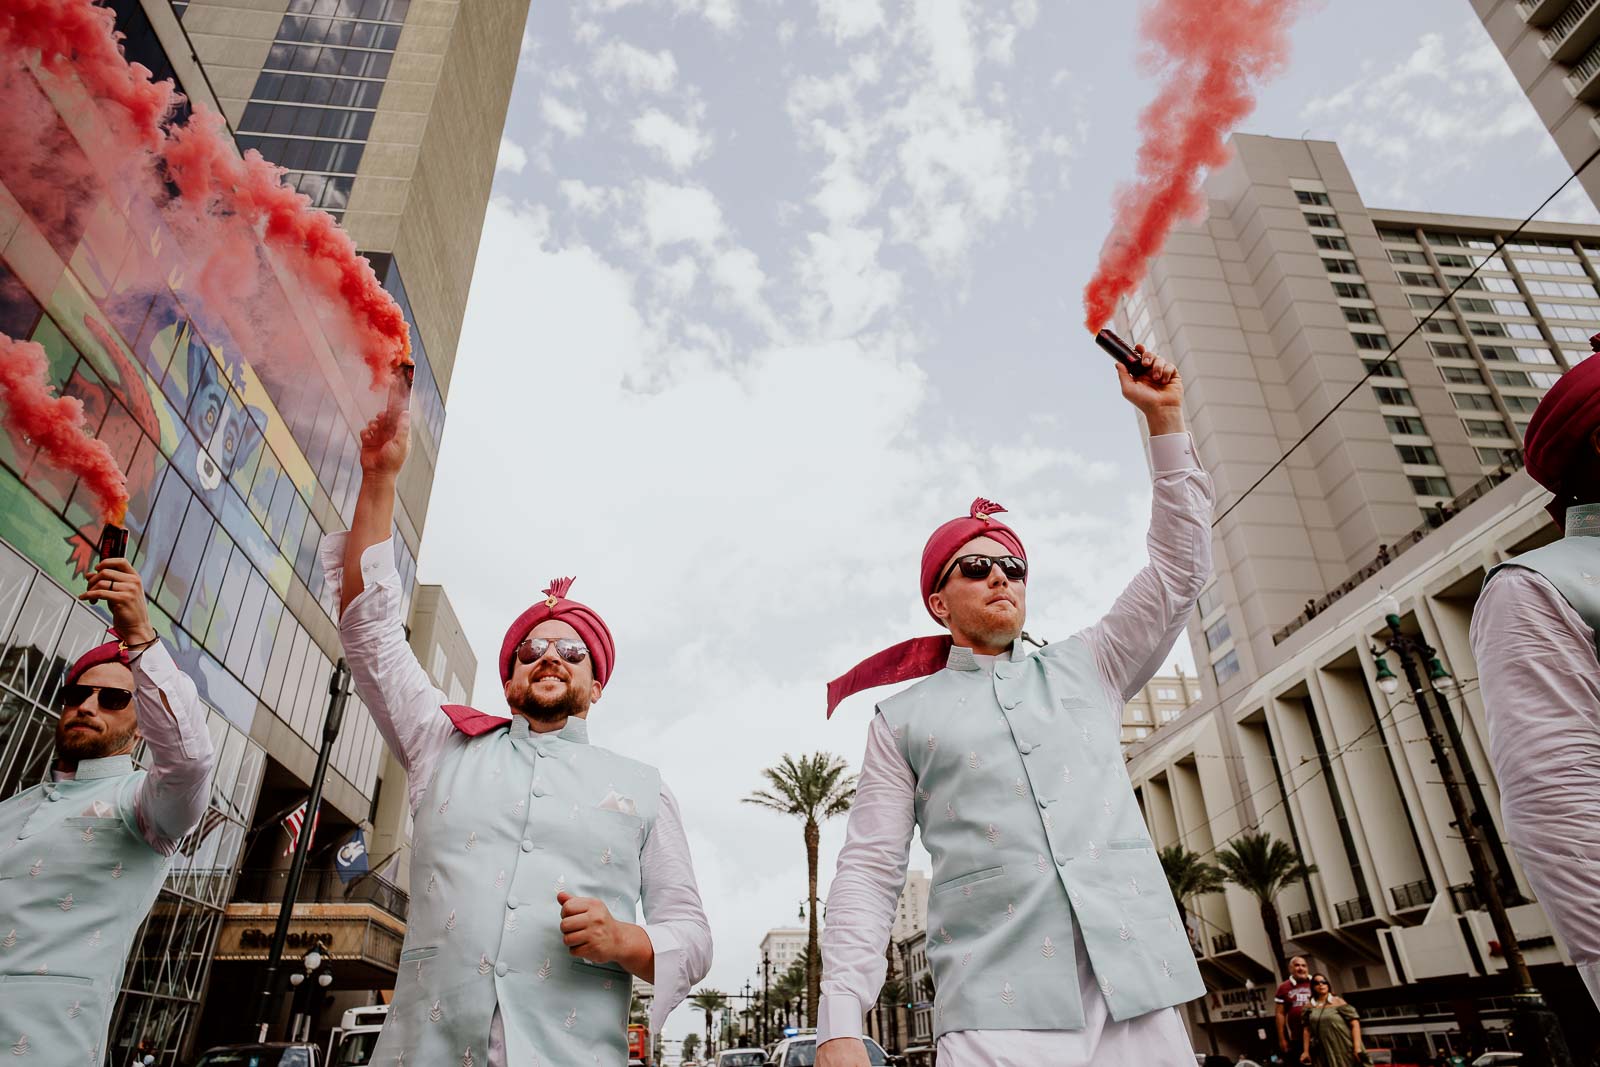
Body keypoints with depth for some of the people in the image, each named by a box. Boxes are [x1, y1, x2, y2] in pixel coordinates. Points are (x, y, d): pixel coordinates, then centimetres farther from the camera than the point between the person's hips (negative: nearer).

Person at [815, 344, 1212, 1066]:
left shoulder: (1085, 671, 17)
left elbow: (1179, 570, 12)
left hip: (1142, 1006, 3)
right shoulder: (903, 719, 9)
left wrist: (1164, 418, 8)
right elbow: (868, 873, 4)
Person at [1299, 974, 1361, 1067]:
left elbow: (1354, 1023, -6)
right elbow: (1306, 1029, 7)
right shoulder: (1309, 1006, 7)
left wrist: (1357, 1047, -15)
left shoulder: (1337, 1002, -1)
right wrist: (1306, 1051, 3)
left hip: (1344, 1050, -2)